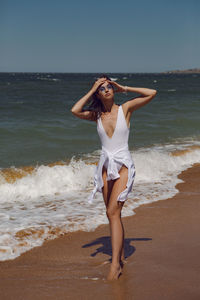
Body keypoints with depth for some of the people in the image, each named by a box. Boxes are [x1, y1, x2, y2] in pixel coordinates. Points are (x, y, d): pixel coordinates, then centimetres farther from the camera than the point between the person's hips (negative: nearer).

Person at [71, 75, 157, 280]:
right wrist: (91, 91, -1)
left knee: (113, 212, -15)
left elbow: (152, 93, -5)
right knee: (113, 213, 10)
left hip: (123, 166, -4)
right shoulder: (97, 115, 8)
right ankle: (121, 254, 24)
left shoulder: (125, 108, 1)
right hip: (106, 166, 4)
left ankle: (115, 264, -14)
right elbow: (75, 111, -8)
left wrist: (124, 88, 0)